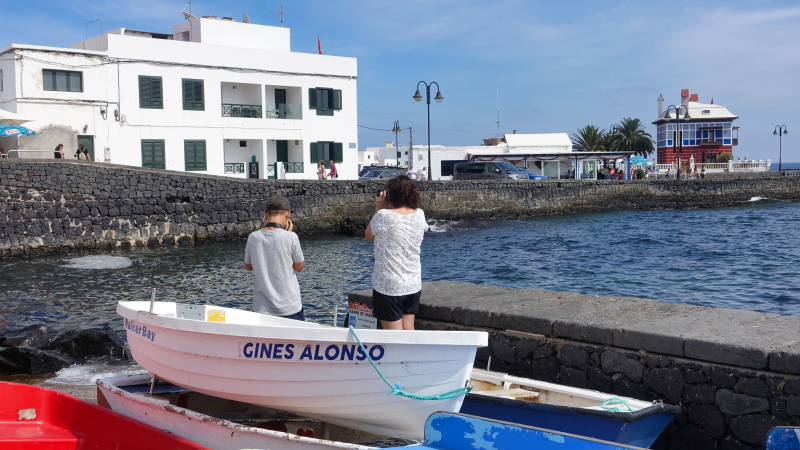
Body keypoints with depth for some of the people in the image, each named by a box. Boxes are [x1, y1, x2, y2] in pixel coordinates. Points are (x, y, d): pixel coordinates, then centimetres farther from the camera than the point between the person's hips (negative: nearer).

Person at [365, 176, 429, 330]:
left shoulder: (384, 215, -16)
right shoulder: (419, 215, -1)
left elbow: (368, 235, 0)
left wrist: (379, 209, 5)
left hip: (388, 285, -5)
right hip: (413, 284, 5)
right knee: (409, 331, 14)